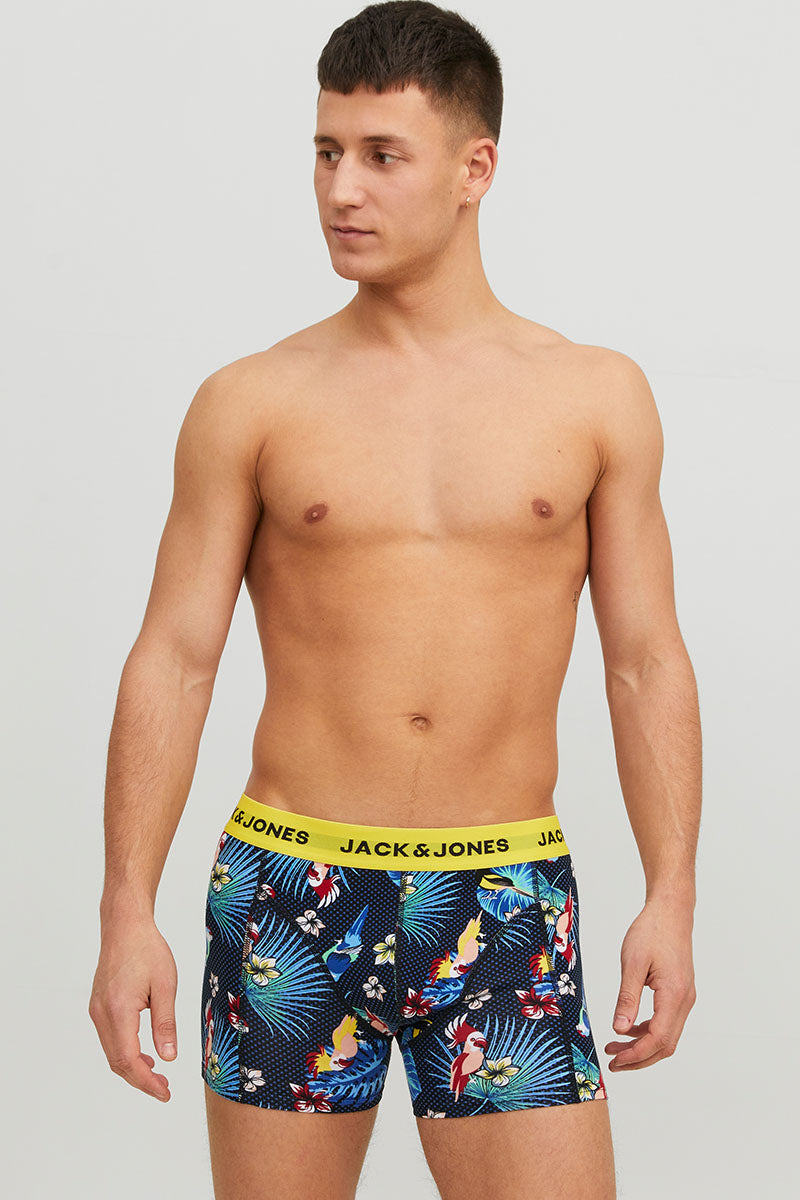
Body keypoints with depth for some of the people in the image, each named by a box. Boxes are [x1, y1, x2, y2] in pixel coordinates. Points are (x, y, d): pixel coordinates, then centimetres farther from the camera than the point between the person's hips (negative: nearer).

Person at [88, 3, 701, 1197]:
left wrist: (671, 898, -2)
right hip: (288, 896, 0)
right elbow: (173, 662, 1)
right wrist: (128, 913, -5)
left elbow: (646, 664, 6)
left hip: (506, 904, 0)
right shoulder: (251, 404, 2)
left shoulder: (597, 396, 4)